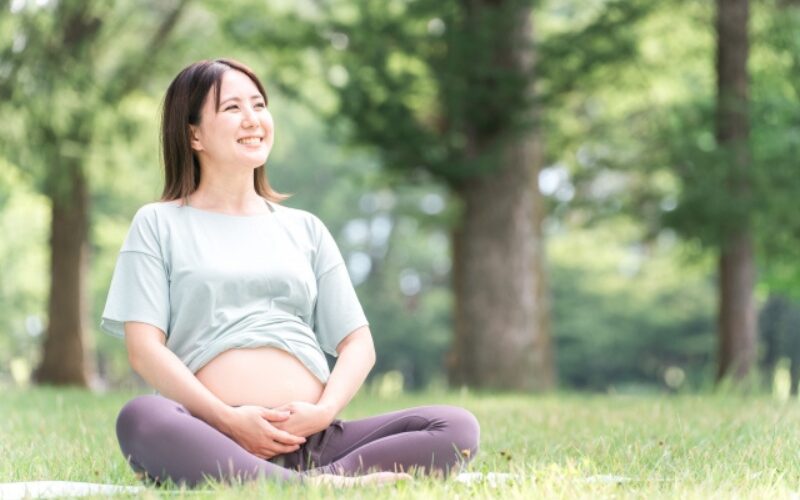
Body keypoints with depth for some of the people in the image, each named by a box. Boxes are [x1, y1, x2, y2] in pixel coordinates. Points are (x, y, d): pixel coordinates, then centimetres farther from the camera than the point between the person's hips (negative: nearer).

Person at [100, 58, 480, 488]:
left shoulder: (305, 229, 25)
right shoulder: (159, 224, 15)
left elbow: (358, 342, 18)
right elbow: (144, 348, 2)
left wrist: (324, 411, -5)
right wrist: (228, 419, -13)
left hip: (311, 437, 4)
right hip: (213, 437, -3)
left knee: (457, 427, -20)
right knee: (140, 419, -38)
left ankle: (318, 483, -36)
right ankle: (322, 486, -45)